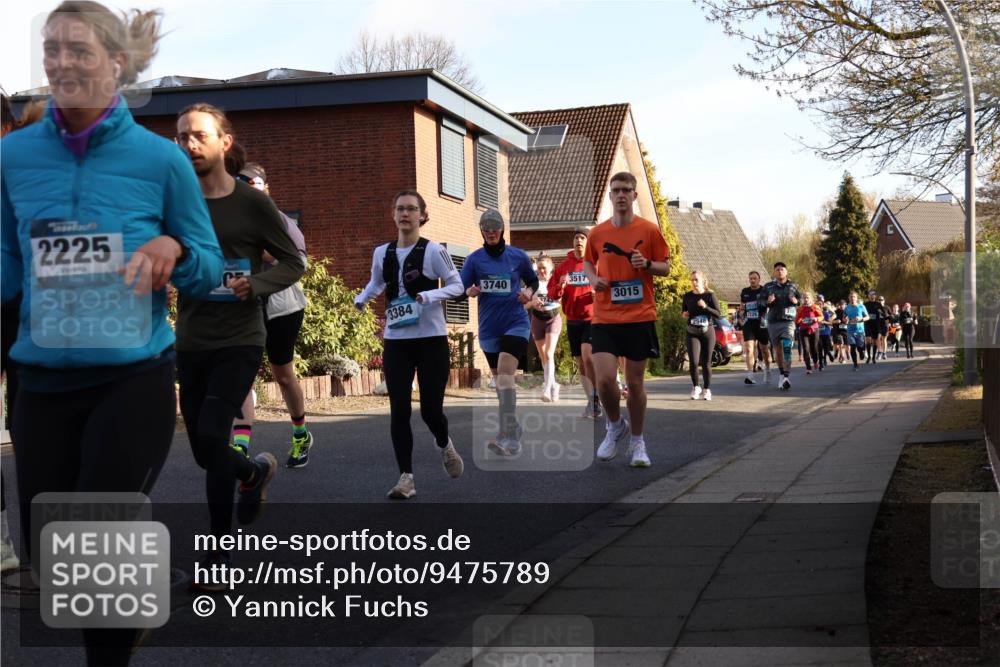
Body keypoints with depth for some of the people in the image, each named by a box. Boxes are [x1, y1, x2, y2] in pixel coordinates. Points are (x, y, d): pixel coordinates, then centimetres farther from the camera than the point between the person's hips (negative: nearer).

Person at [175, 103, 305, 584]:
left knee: (211, 435, -19)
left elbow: (293, 264, -1)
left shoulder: (252, 203, -5)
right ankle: (256, 470, 46)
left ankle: (219, 549, -3)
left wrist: (254, 284, -19)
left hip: (239, 342, -4)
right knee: (205, 451, 10)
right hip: (191, 344, 4)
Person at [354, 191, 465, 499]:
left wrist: (428, 296, -19)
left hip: (431, 339, -3)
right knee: (399, 410, -4)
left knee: (430, 408, -1)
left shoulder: (433, 251, -8)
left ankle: (445, 446, 34)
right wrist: (361, 299, 5)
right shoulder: (382, 253, 5)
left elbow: (457, 285, -4)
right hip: (396, 341, 3)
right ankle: (406, 477, 3)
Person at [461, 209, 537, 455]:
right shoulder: (474, 259, 2)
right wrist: (469, 291, -18)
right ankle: (513, 429, 31)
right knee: (502, 379, 12)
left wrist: (529, 292, -6)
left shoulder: (518, 256, 1)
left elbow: (533, 280, 16)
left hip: (516, 323, -3)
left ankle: (508, 436, -28)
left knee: (505, 372, -22)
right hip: (489, 328, 3)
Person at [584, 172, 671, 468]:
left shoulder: (650, 230, -1)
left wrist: (647, 264, -15)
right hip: (605, 318, 1)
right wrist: (593, 278, -1)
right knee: (604, 379, -13)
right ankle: (615, 425, 17)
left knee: (635, 382, 4)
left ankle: (637, 442, 22)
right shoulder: (597, 233, 4)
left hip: (640, 318, -1)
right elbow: (588, 262, 21)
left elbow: (665, 267, 6)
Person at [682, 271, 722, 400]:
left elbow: (719, 314, -6)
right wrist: (684, 315, -5)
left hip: (707, 332, -1)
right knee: (693, 361, -13)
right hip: (692, 333, 1)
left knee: (706, 363, 2)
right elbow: (683, 312, 18)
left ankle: (707, 390, 17)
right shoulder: (687, 296, 4)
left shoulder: (709, 295, -3)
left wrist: (705, 307, -19)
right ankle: (695, 387, 8)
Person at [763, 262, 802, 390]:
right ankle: (782, 375, 24)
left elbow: (801, 298, 14)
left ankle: (786, 377, -25)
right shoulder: (768, 287, 8)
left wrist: (796, 301, -9)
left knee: (787, 348, -18)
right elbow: (761, 302, 9)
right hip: (773, 321, 2)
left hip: (788, 321, -2)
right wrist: (768, 301, -14)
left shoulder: (793, 286, 9)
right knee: (777, 349, 9)